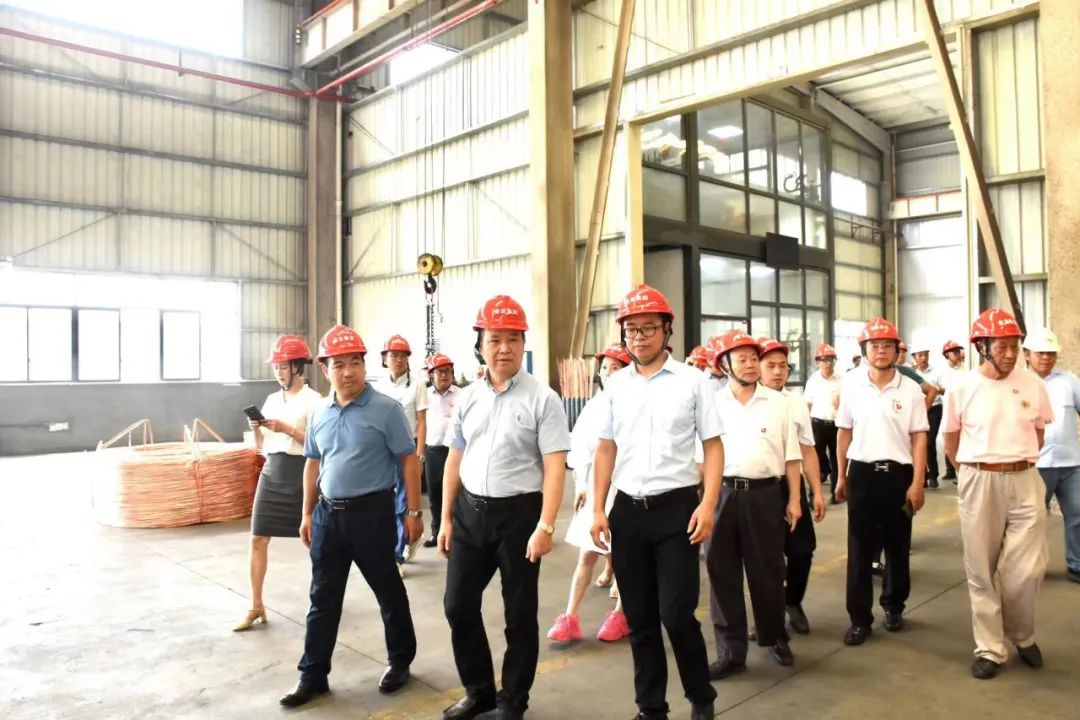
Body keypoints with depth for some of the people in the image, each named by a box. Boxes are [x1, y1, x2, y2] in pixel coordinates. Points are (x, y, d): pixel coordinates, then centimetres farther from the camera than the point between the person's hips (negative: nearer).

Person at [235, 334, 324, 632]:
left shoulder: (313, 400, -8)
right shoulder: (272, 400, 10)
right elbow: (262, 447, 13)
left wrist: (287, 429, -20)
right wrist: (256, 429, -6)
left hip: (301, 473, -6)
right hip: (272, 472, 6)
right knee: (258, 539, 4)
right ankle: (256, 606, 15)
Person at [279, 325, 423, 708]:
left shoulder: (385, 409, -10)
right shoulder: (320, 413, 7)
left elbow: (408, 461, -8)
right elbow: (313, 464, 15)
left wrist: (414, 511, -10)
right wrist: (307, 514, 14)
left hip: (372, 511, -5)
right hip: (328, 513, 5)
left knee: (388, 591, 10)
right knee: (323, 597, 12)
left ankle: (400, 661, 29)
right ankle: (313, 675, 24)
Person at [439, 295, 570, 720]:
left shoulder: (542, 399, -9)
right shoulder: (468, 398, 7)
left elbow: (554, 467, -13)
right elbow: (455, 460, 12)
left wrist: (545, 527, -18)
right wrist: (446, 518, 12)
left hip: (519, 513, -5)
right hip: (469, 511, 5)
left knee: (519, 613, 9)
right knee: (458, 605, 12)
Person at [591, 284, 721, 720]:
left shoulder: (692, 381, -3)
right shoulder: (615, 386, 6)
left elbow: (713, 446, -1)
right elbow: (606, 449, 10)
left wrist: (708, 505, -11)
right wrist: (598, 509, 6)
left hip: (676, 508, -3)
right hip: (627, 510, 4)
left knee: (676, 614, -3)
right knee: (640, 618, 12)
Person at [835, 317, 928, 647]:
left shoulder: (910, 389, -2)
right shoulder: (852, 386, 1)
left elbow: (919, 437, -1)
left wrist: (917, 483, -7)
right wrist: (841, 477, 8)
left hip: (898, 474, 0)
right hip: (862, 473, 0)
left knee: (898, 547, 13)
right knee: (859, 550, 3)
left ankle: (894, 607, 32)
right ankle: (859, 618, 11)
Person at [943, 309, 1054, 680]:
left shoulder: (1032, 384, 0)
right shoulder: (961, 388, -5)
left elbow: (1038, 433, 14)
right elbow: (950, 442, 6)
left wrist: (1019, 465, 11)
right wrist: (974, 474, 5)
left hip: (1025, 482, 1)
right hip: (979, 483, -1)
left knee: (1026, 571, 1)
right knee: (982, 570, 7)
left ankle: (1022, 636, 29)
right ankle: (990, 648, 20)